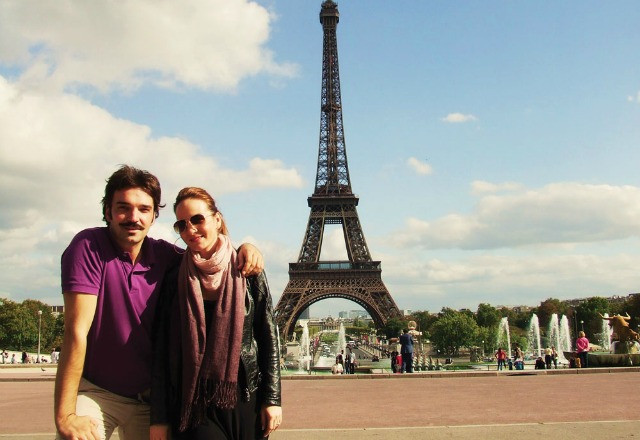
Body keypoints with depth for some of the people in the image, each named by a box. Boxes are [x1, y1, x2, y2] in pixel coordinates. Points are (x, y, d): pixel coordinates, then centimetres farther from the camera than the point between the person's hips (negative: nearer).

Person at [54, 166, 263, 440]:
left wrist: (245, 249, -11)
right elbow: (77, 330, -22)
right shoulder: (89, 246, -16)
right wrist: (65, 415, -24)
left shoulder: (163, 255, -4)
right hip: (96, 392, -4)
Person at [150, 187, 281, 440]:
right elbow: (162, 349, 2)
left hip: (245, 398, 1)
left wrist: (272, 399, -1)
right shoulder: (174, 281, 2)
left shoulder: (247, 272, 1)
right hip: (193, 402, 0)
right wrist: (159, 417, -1)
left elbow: (268, 336, 2)